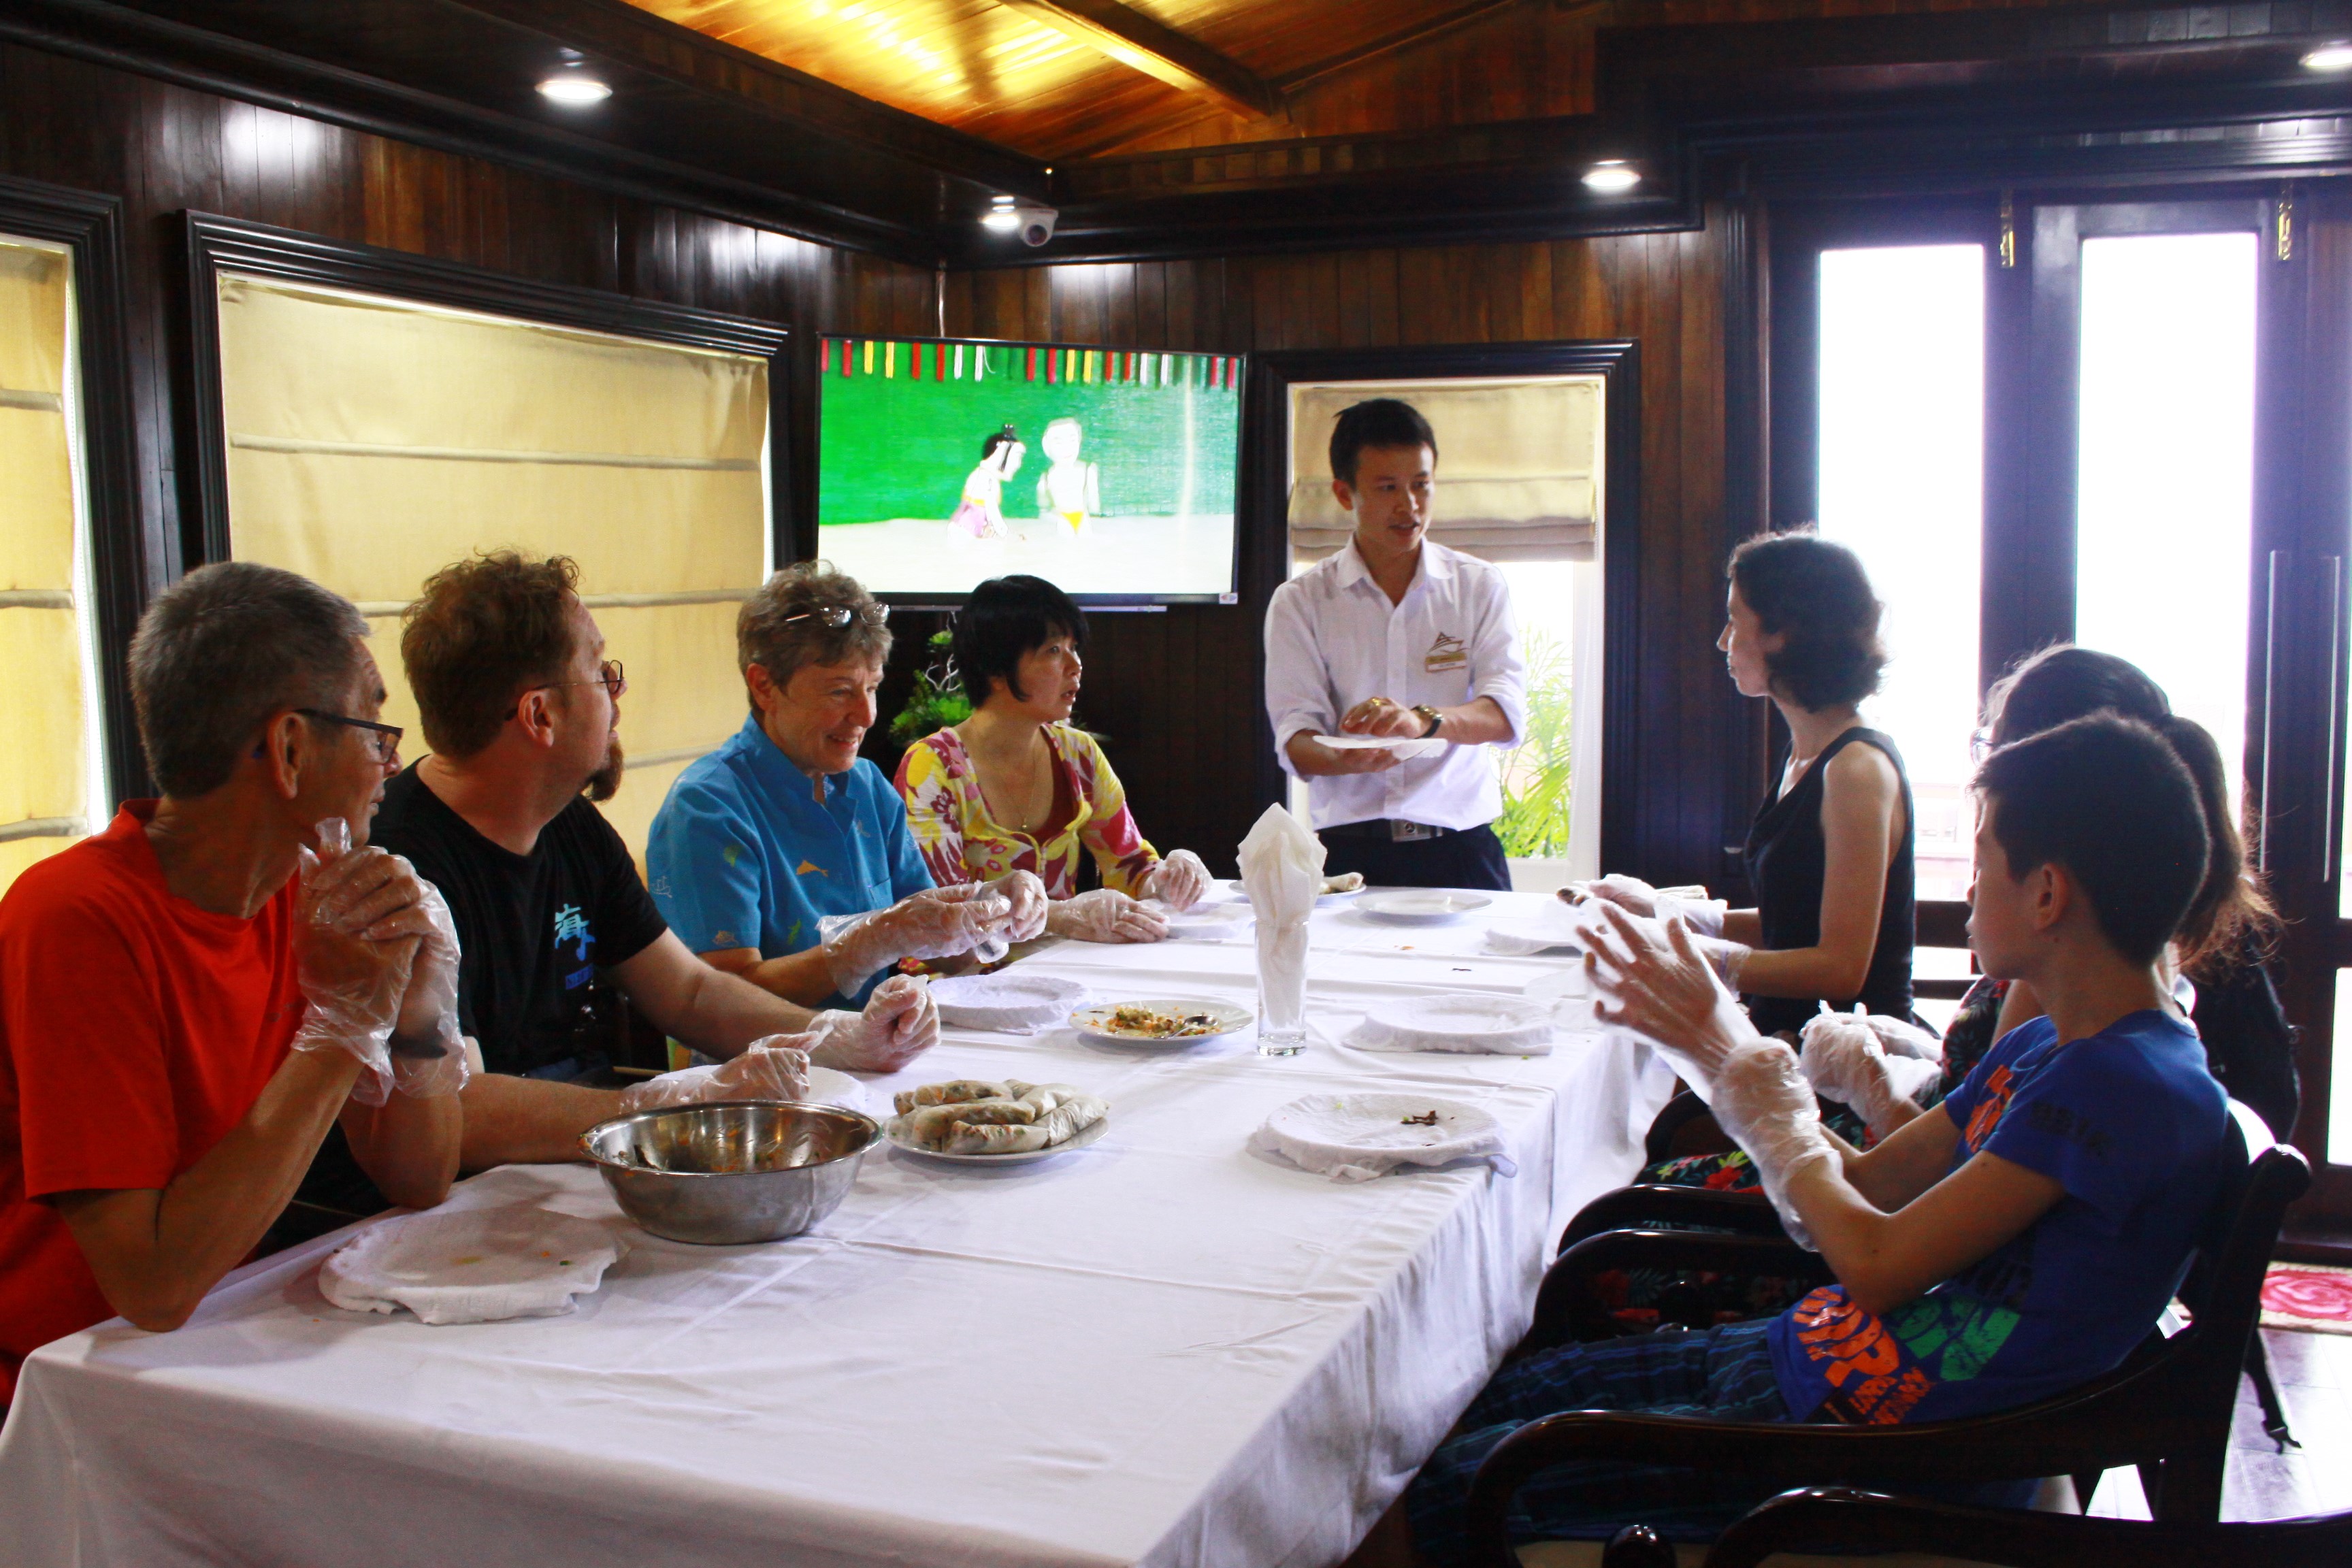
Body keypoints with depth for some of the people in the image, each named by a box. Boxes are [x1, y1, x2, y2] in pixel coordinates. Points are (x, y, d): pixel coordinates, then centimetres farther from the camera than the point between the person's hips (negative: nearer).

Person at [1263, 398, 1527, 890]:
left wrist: (1423, 719, -22)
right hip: (1349, 849, -1)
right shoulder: (1300, 601, 8)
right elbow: (1294, 737, -1)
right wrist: (1343, 758, -24)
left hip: (1462, 848, 1)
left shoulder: (1479, 586, 11)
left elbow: (1507, 712, -2)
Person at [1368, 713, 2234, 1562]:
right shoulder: (2042, 1049, 9)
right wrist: (1710, 1036, 4)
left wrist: (1744, 1059, -10)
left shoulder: (2131, 1085, -21)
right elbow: (1866, 1185, 12)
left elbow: (1877, 1263, -20)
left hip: (1884, 1448, -9)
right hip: (1810, 1354, 9)